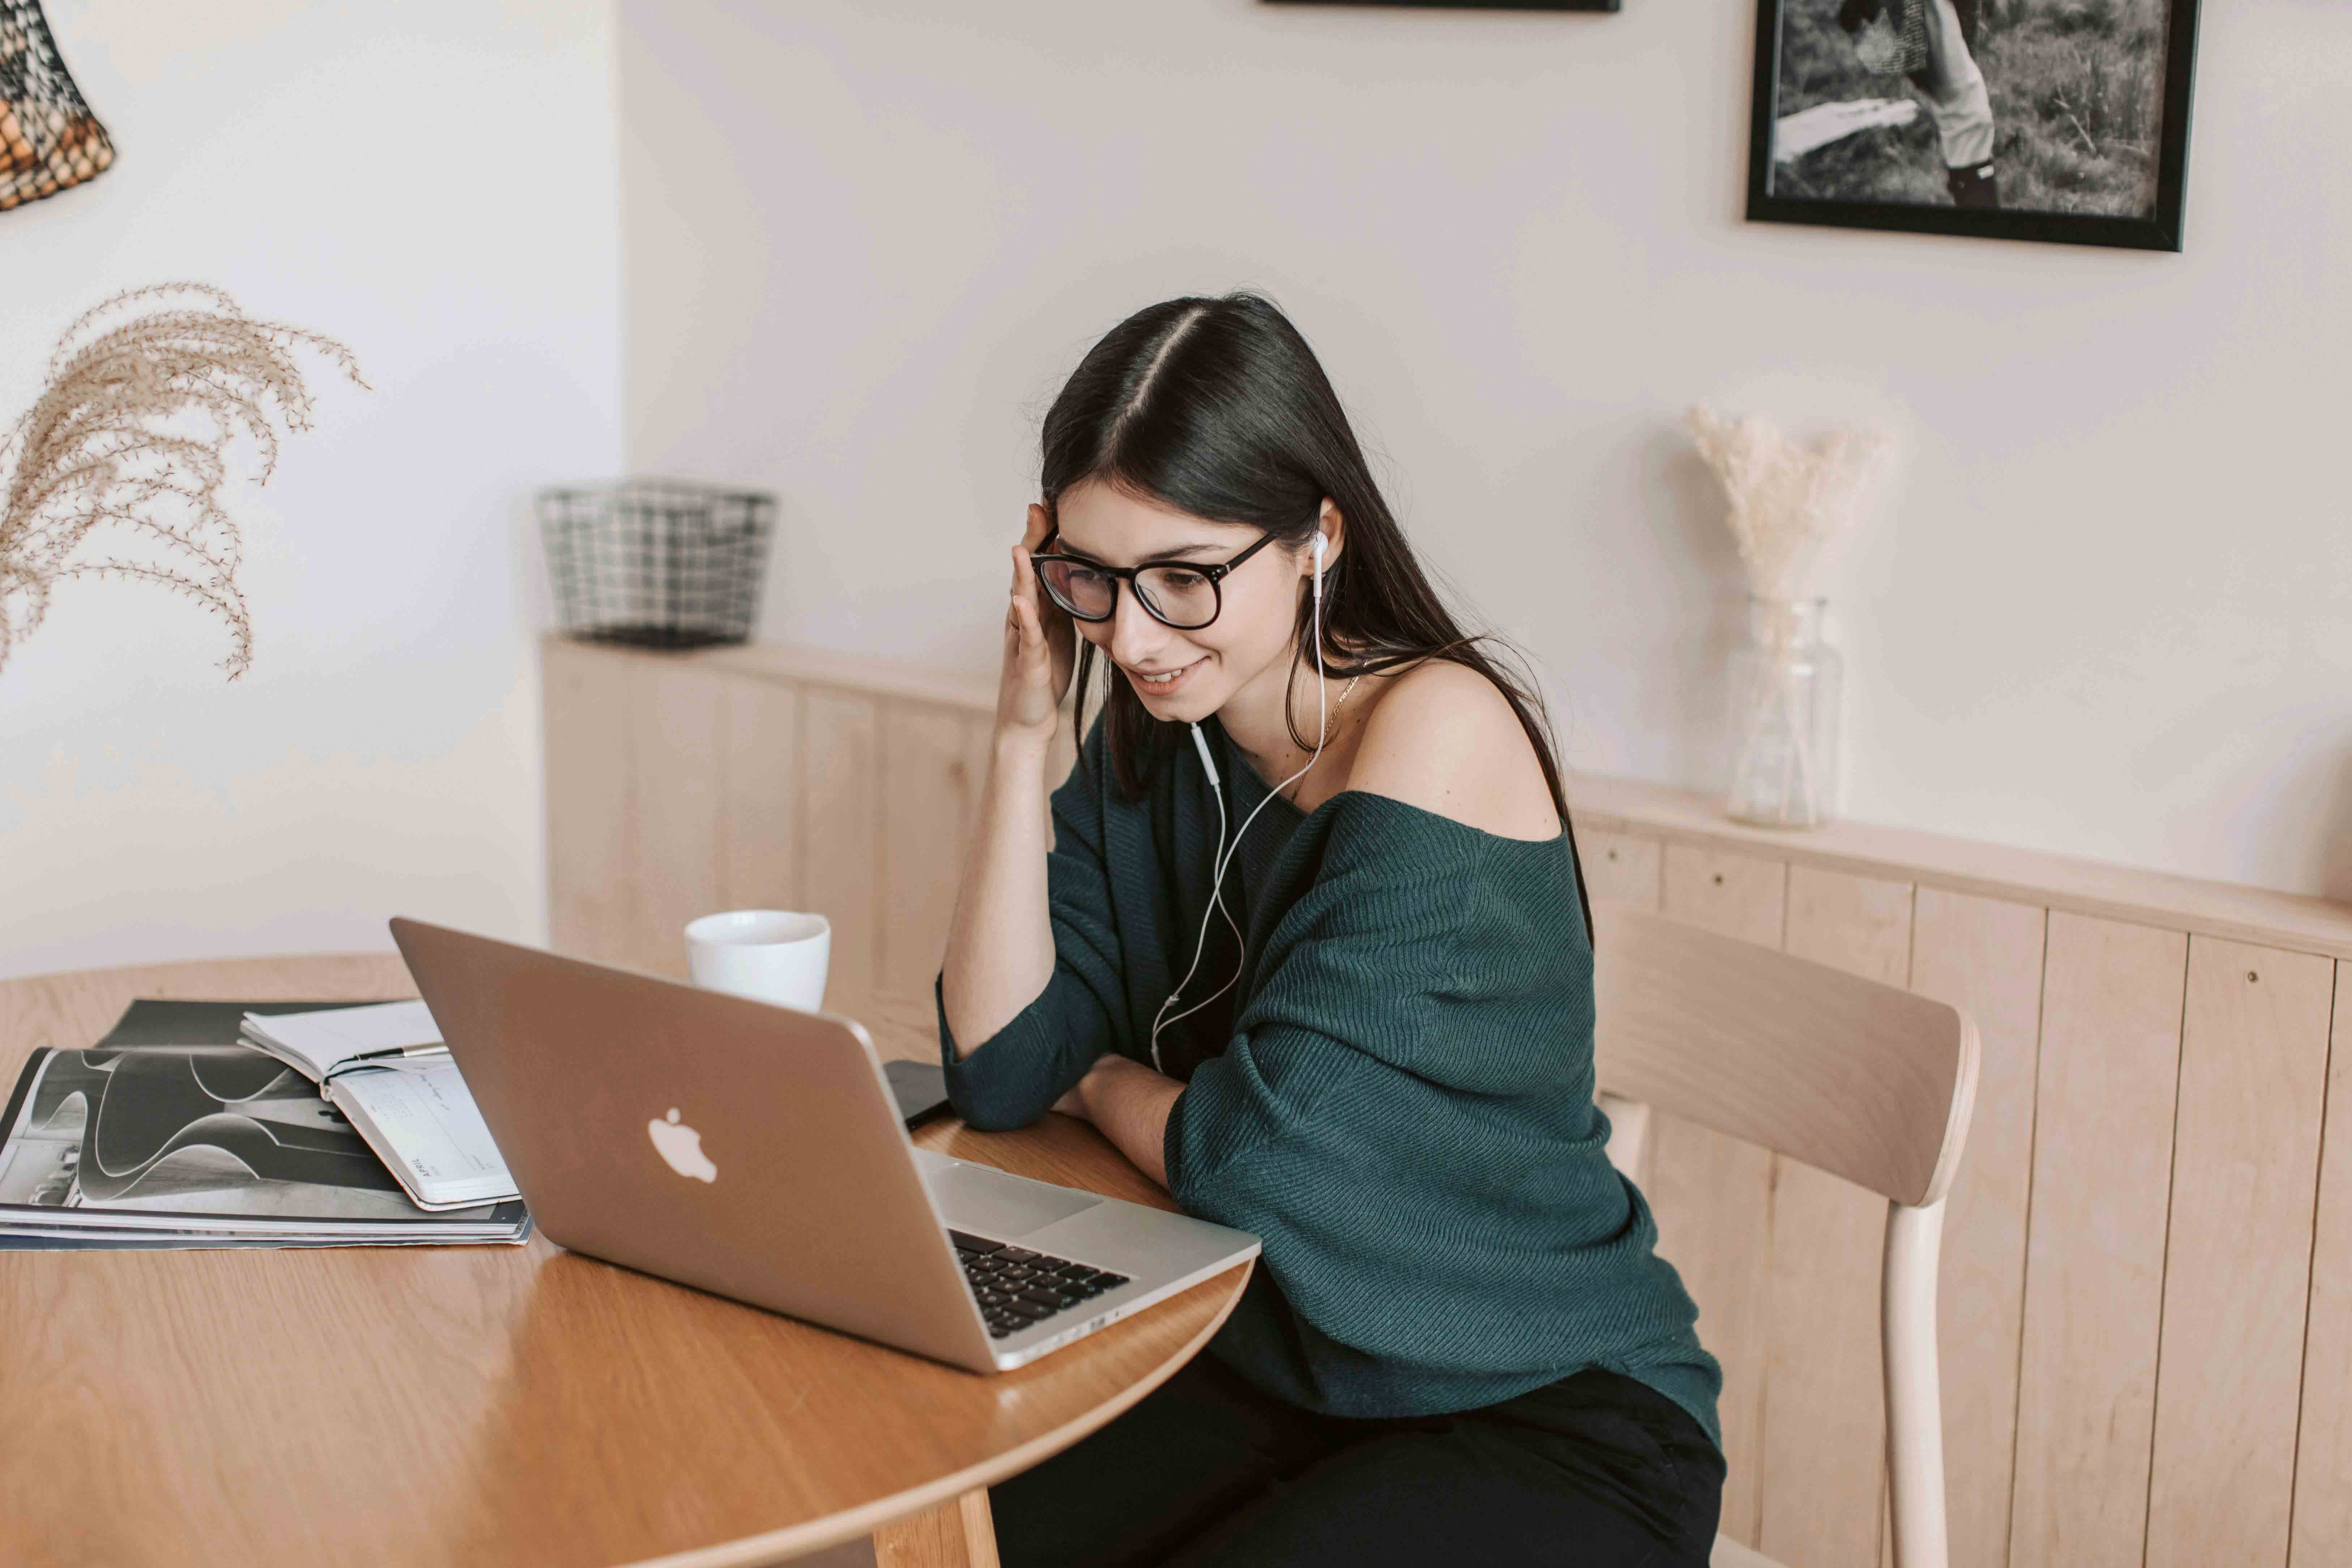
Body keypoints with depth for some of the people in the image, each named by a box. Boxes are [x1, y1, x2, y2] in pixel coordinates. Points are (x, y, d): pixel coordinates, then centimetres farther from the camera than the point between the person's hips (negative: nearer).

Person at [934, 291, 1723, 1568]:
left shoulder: (1436, 730, -20)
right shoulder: (1154, 742, 3)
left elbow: (1252, 1154, -22)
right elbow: (1000, 1074, -5)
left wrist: (1103, 1083, -1)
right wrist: (1023, 731, -9)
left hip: (1558, 1417, -6)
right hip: (1263, 1370, 6)